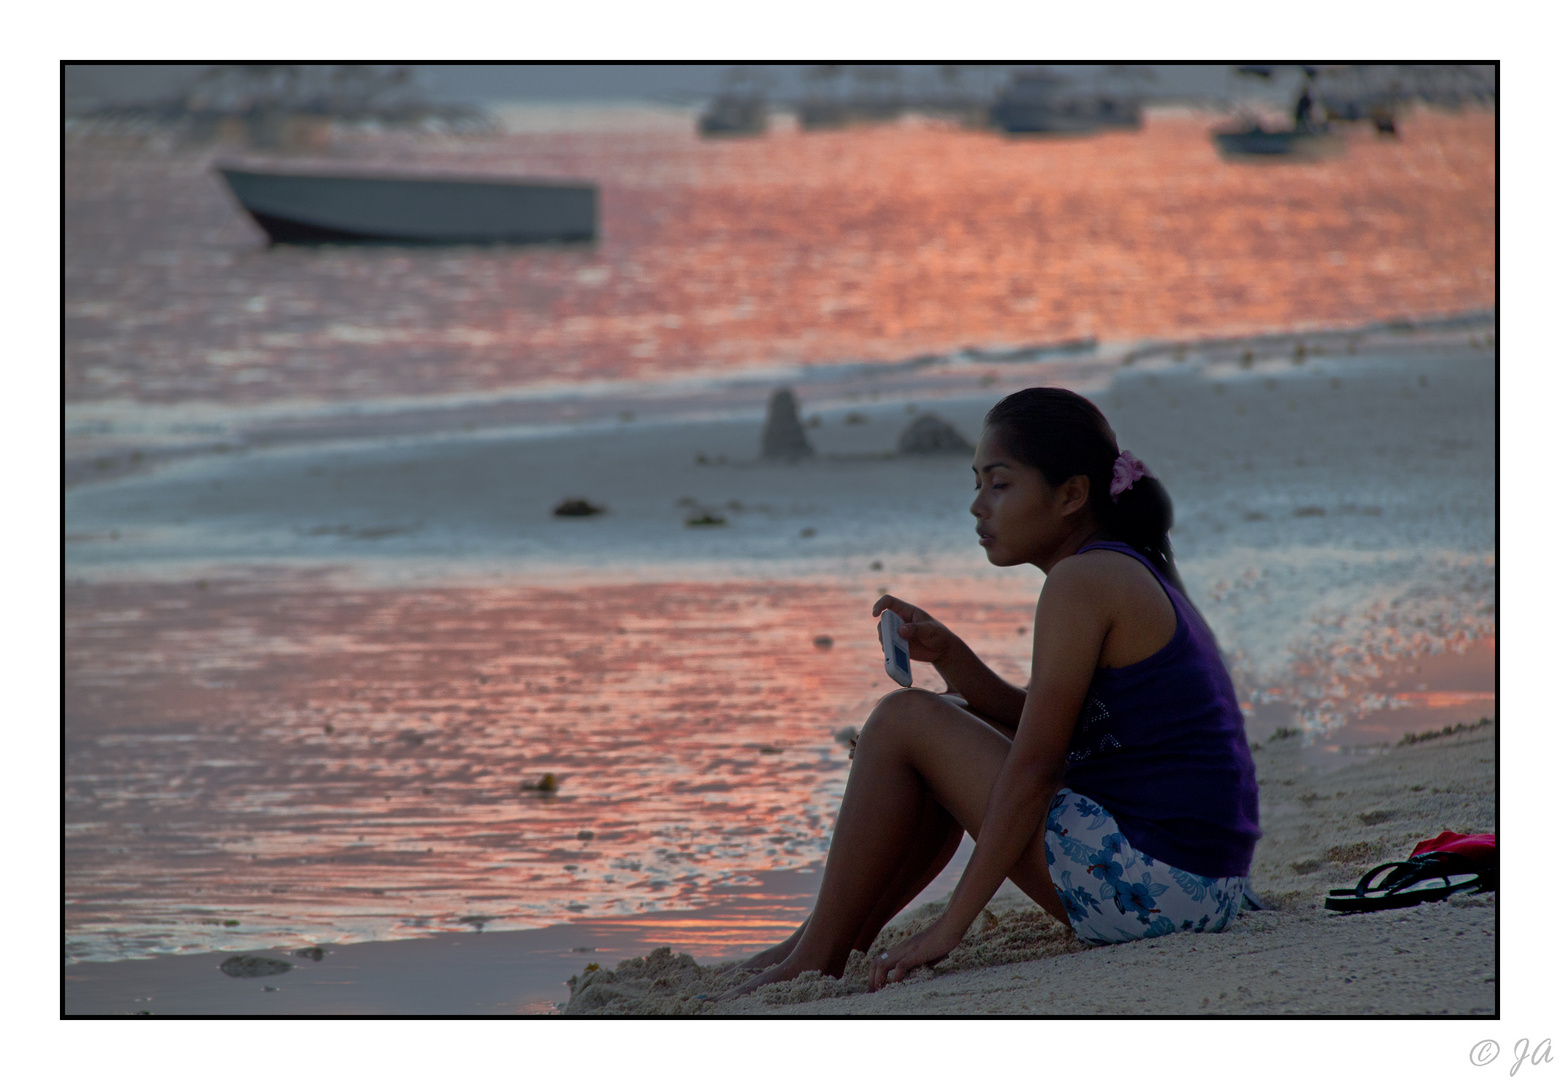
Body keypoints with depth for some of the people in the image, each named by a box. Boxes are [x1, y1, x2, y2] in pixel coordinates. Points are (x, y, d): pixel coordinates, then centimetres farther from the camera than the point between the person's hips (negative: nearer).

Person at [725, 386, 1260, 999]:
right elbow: (1031, 726, 22)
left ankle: (816, 961, 4)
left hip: (1148, 885, -10)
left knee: (904, 720, -3)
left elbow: (1032, 767, -17)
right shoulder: (1134, 574, 17)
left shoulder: (1083, 580, -13)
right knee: (959, 727, 25)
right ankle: (834, 942, 26)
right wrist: (946, 655, 7)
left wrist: (948, 927, -15)